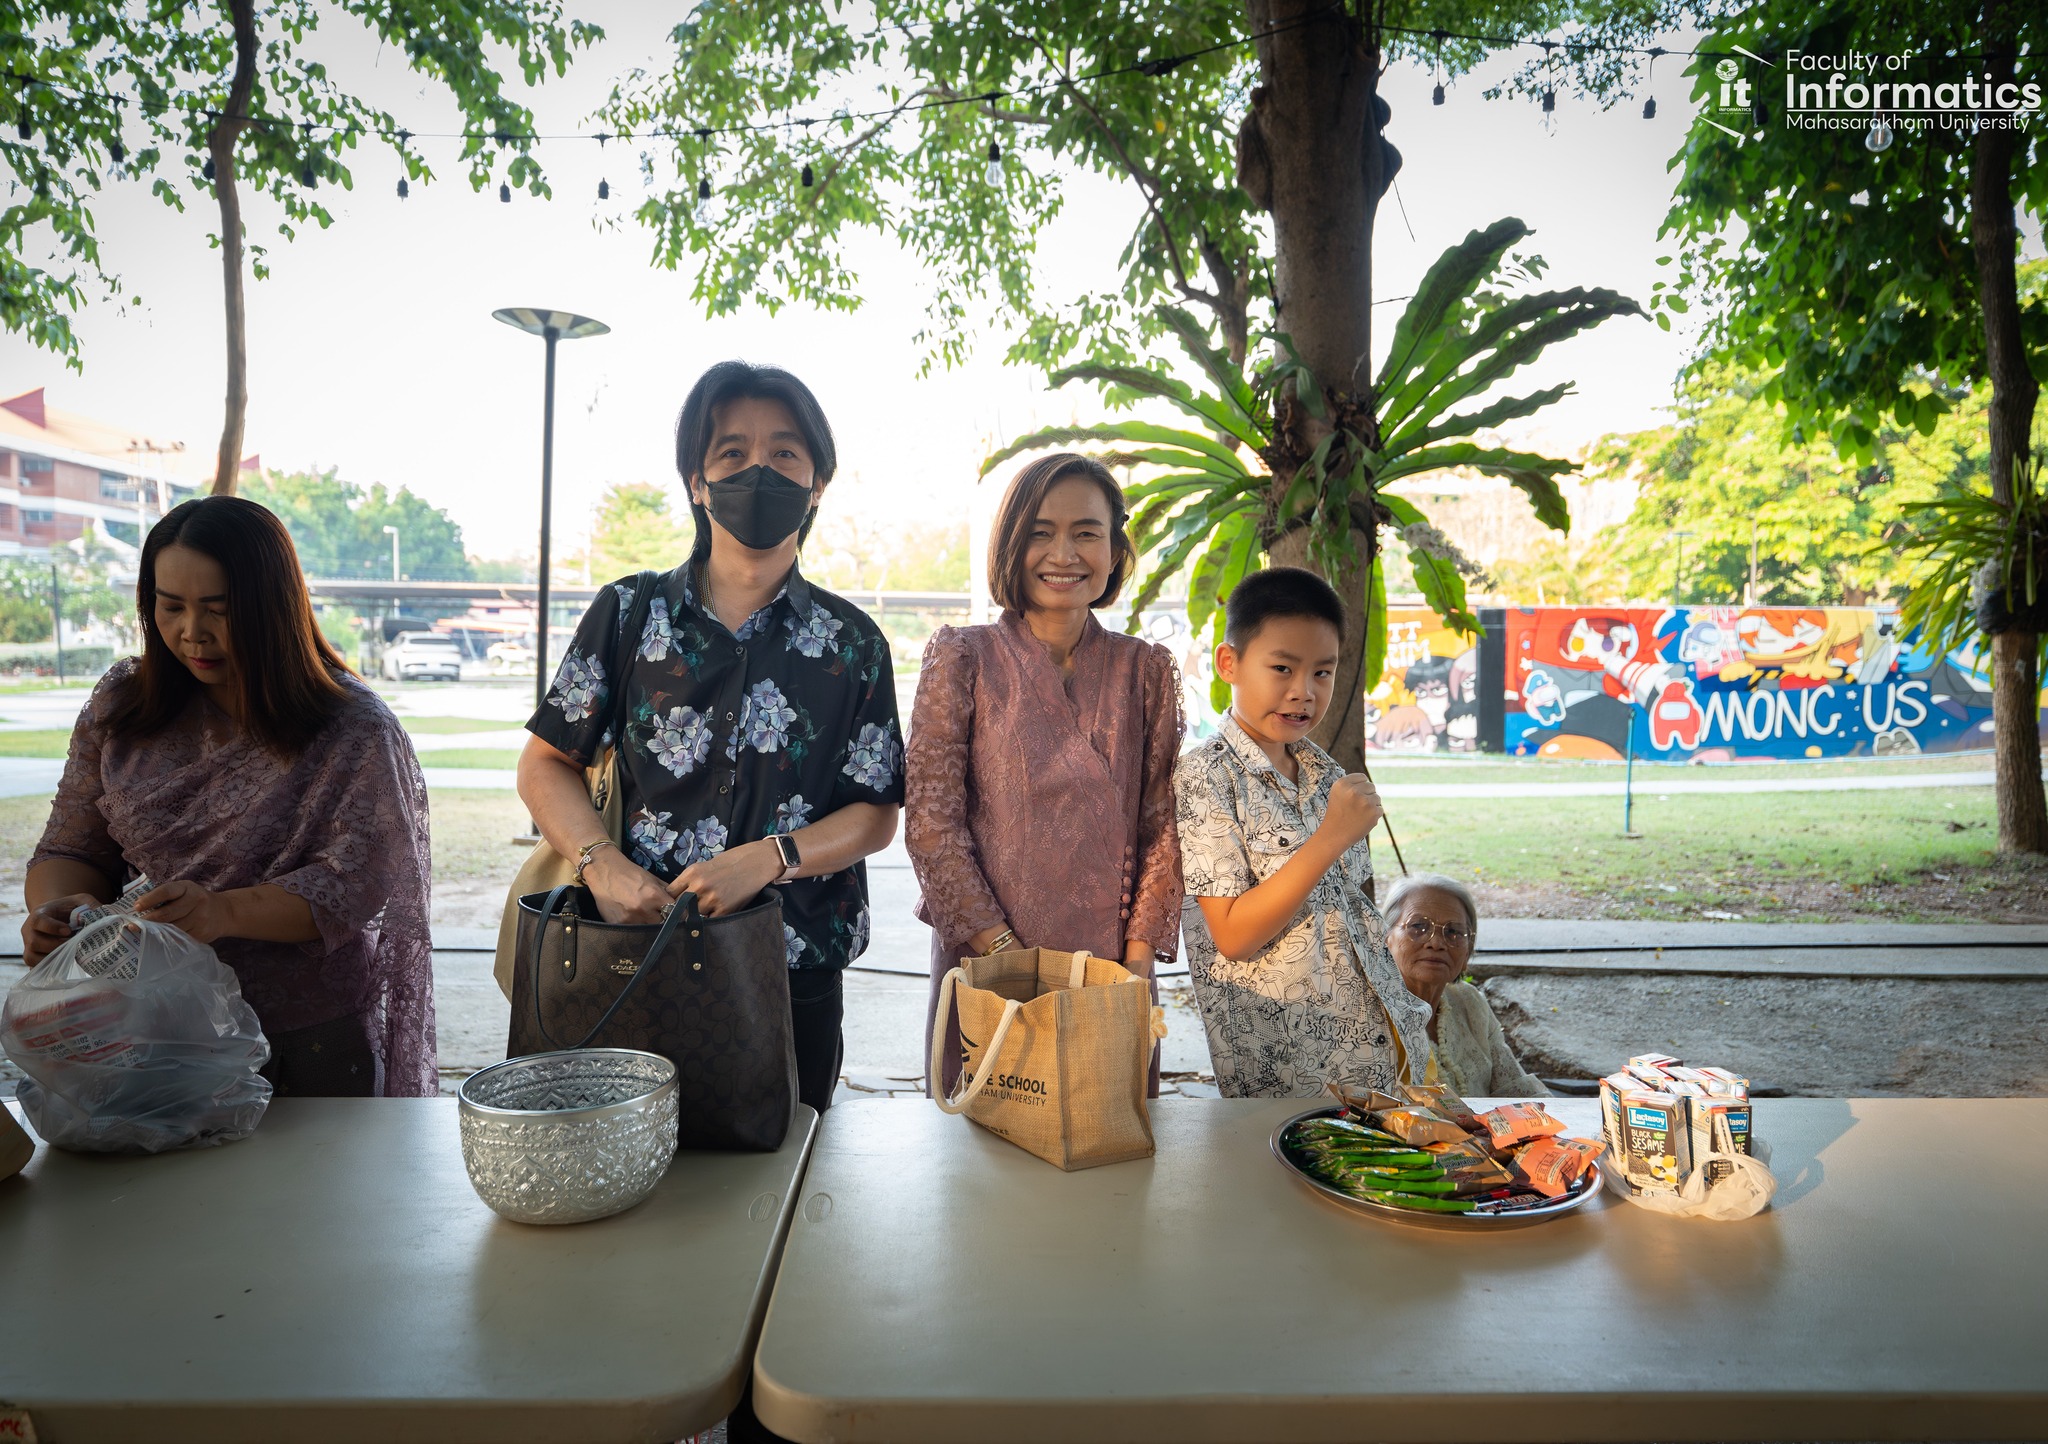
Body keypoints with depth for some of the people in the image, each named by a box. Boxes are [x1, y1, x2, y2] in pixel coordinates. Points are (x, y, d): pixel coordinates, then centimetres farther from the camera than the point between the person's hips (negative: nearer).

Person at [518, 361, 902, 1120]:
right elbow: (546, 764, 5)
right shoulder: (628, 613, 2)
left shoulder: (850, 642, 1)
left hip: (793, 974, 0)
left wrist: (768, 858, -17)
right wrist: (602, 864, -12)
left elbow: (876, 815, 0)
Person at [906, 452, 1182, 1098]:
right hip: (983, 966, -2)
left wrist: (1138, 959, -8)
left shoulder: (1146, 670, 5)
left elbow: (1162, 826, 3)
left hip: (1113, 974, 2)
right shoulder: (963, 657, -2)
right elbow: (930, 822, -7)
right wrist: (1003, 950, -14)